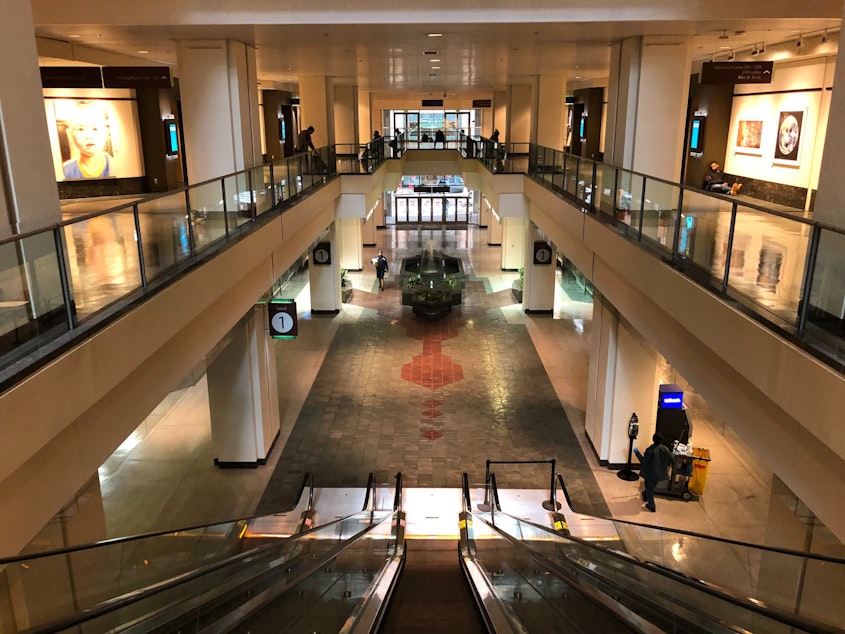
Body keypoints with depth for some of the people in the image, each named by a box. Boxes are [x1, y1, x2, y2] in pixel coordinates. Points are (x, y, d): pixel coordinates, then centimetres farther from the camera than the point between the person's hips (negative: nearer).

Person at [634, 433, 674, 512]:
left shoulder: (650, 450, -26)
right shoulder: (665, 449, -9)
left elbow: (644, 461, -22)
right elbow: (670, 460, 2)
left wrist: (637, 452, -14)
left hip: (650, 473, -6)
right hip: (660, 473, 6)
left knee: (649, 488, 12)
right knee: (652, 487, 27)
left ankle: (651, 506, 17)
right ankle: (645, 496, 51)